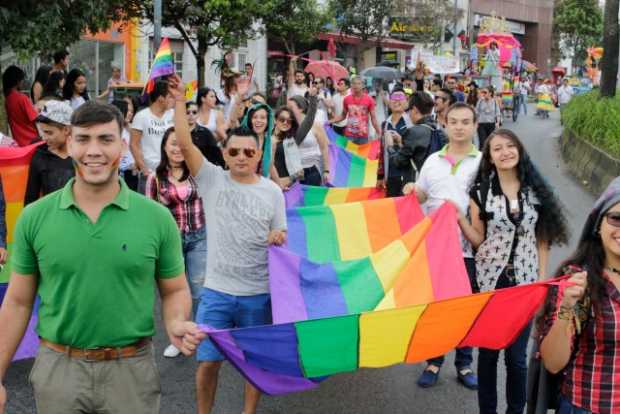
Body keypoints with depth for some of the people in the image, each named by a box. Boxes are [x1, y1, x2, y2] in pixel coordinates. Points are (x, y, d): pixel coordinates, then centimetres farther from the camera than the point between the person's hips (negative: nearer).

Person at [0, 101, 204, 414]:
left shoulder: (157, 218, -6)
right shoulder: (34, 218, -3)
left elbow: (175, 290, 5)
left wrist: (176, 324, -16)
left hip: (132, 368, 0)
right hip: (57, 368, 1)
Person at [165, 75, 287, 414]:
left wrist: (280, 238, -17)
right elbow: (184, 144, -12)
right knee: (208, 361, 4)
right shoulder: (212, 180, -2)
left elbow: (281, 236, 6)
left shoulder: (272, 192, 1)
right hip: (216, 290, -1)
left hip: (259, 293, 1)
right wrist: (180, 100, -15)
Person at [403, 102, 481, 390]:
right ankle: (434, 362, 24)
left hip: (468, 246, -2)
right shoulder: (432, 161, 7)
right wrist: (412, 192, -6)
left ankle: (464, 364, 23)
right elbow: (421, 198, 16)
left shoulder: (483, 162, -2)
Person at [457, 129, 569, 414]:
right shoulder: (480, 192, -3)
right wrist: (460, 219, -16)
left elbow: (542, 238, 5)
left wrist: (542, 278, 1)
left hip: (525, 280, 1)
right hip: (490, 279, -1)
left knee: (517, 354, 6)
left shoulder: (535, 190, 1)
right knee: (487, 350, 7)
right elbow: (478, 240, 0)